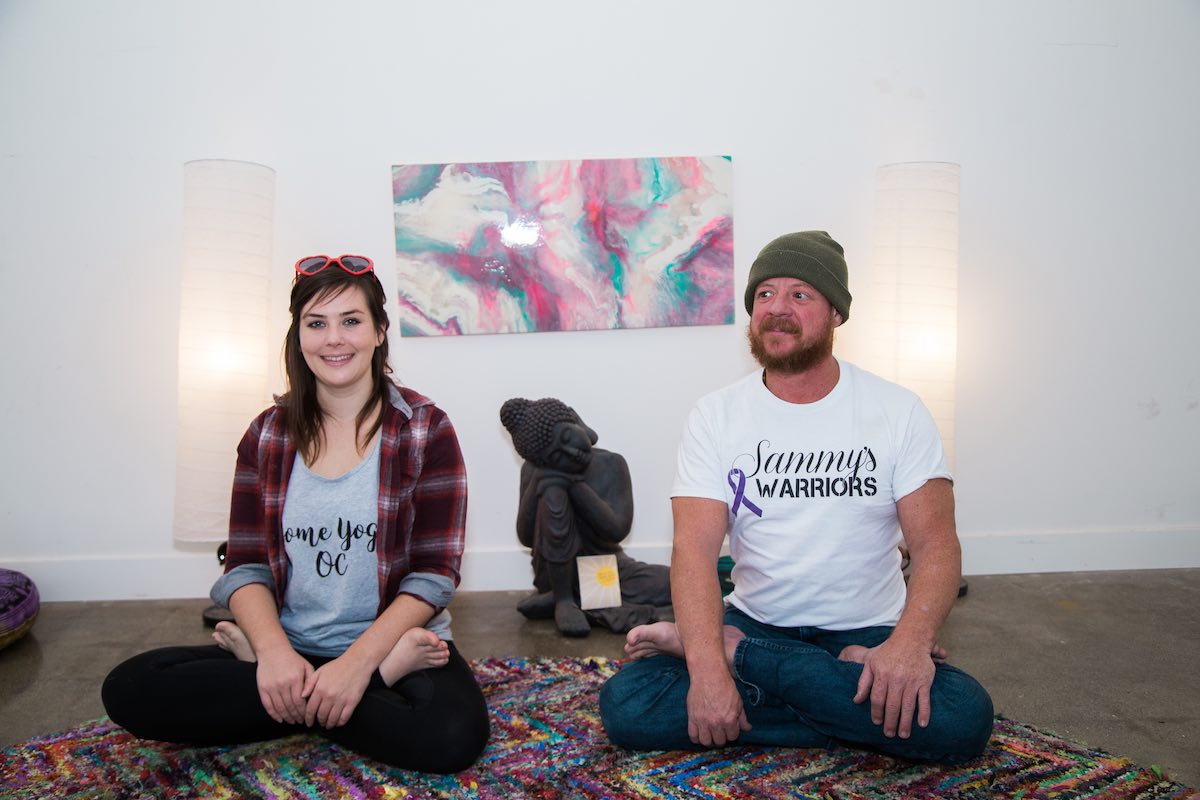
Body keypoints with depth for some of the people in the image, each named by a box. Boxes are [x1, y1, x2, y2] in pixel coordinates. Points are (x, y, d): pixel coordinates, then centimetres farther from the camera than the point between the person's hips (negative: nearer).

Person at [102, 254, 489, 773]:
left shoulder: (426, 429, -4)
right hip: (290, 648, 5)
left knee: (452, 736, -35)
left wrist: (358, 660, -21)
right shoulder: (268, 433, 6)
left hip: (396, 637, -4)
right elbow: (245, 566, 2)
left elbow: (434, 574, -9)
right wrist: (275, 650, -17)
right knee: (129, 689, -20)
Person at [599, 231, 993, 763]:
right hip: (754, 619, 0)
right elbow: (695, 547, -13)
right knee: (624, 706, -23)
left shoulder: (898, 411, -3)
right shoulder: (716, 415, -3)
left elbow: (935, 542, -9)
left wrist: (911, 639, -30)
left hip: (868, 633, 1)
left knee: (963, 720, -30)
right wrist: (707, 671, -29)